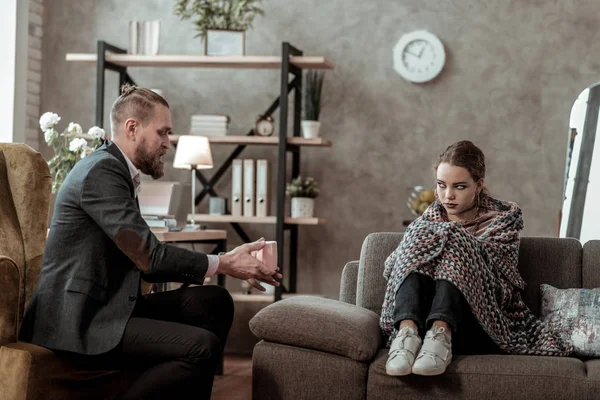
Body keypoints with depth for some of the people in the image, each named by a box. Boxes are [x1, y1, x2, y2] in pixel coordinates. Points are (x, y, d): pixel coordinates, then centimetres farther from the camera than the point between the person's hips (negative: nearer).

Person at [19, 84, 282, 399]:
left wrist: (221, 263, 4)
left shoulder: (118, 171, 15)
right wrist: (223, 264, -10)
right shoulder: (101, 171, -15)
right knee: (201, 346, -23)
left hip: (104, 305, 10)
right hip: (77, 320, -10)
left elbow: (147, 264, 12)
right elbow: (149, 256, -19)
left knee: (215, 301, 6)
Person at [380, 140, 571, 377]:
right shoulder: (430, 219, 21)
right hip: (423, 317, 2)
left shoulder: (503, 218, 13)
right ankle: (408, 329, -45)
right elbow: (391, 267, 7)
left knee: (454, 243, -22)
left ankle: (441, 332, -46)